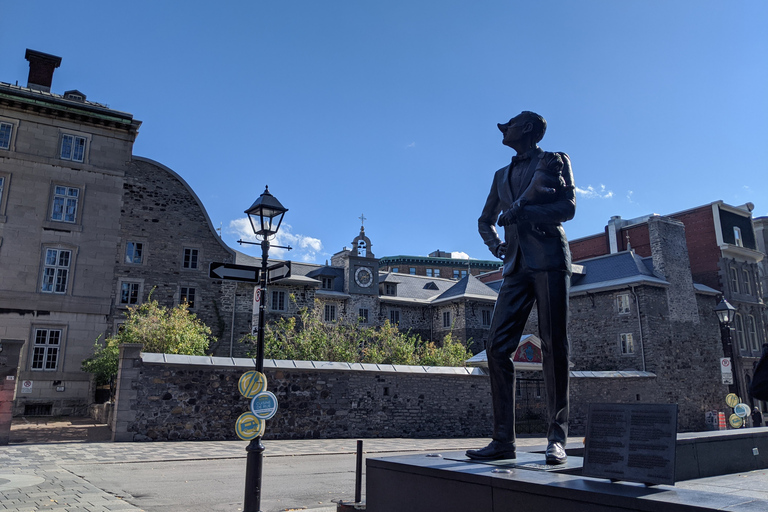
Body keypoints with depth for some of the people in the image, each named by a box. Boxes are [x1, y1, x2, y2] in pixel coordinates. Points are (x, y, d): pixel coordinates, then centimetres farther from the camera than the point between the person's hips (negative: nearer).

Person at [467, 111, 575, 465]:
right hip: (517, 267, 5)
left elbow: (568, 207, -4)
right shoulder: (502, 175, 25)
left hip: (549, 261, -5)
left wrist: (521, 212, -12)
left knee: (553, 347, -6)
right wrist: (495, 246, 11)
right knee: (497, 347, -6)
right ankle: (503, 440, -3)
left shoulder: (555, 161, 9)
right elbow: (485, 220, 31)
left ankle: (557, 438, 1)